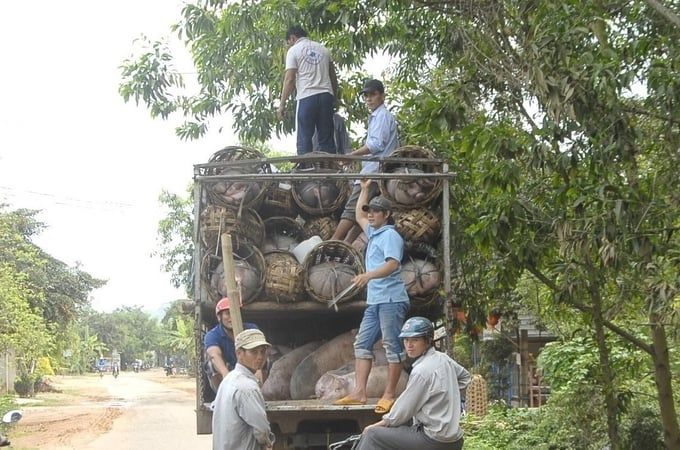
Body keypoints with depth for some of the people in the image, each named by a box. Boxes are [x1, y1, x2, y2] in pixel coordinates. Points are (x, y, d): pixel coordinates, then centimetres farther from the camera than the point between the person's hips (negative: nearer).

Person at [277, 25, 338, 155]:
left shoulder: (294, 50, 2)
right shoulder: (323, 49, 18)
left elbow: (289, 79, -6)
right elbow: (333, 77, 18)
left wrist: (282, 104, -4)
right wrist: (334, 98, 24)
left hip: (306, 97, -5)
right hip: (326, 95, 5)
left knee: (304, 139, -2)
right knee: (327, 138, 5)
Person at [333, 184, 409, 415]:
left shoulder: (390, 236, -8)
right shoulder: (374, 233, 20)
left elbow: (393, 264, -23)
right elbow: (359, 216, 39)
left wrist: (369, 275, -37)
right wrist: (364, 189, 35)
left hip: (391, 299, -10)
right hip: (375, 301, 10)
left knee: (392, 347, -6)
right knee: (362, 344, 6)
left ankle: (389, 395, -6)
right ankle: (359, 392, 6)